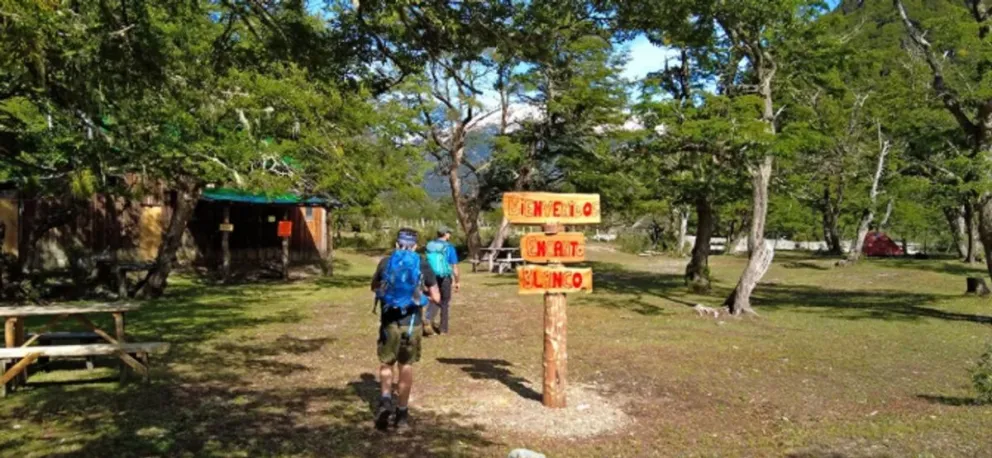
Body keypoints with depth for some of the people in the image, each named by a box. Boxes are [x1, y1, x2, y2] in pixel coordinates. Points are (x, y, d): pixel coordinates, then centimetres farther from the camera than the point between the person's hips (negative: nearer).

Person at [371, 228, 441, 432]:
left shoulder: (385, 263, 1)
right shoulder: (422, 265, -1)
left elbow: (374, 287, 18)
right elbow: (436, 297, 2)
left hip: (389, 322, 0)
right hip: (412, 323, 0)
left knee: (386, 364, 17)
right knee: (406, 367, 11)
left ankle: (385, 399, -5)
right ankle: (401, 414, 17)